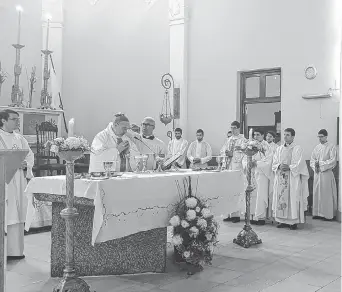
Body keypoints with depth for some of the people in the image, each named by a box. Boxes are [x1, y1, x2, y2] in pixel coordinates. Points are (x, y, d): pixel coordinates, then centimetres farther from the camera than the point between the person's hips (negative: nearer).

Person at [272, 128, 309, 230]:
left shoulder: (297, 149, 0)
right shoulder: (279, 149, 14)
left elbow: (299, 164, -8)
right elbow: (274, 163, 10)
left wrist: (289, 167, -20)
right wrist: (279, 166, -11)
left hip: (293, 178, -4)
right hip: (280, 178, 4)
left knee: (293, 198, -4)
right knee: (281, 198, 2)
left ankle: (294, 221, 1)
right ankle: (283, 220, 9)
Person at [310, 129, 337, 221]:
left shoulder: (331, 147, -4)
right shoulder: (317, 147, 11)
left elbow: (333, 160, -12)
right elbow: (312, 160, 12)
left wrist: (321, 163, -15)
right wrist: (315, 167, -6)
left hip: (327, 173, -5)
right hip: (317, 173, 5)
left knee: (327, 194, -2)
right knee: (317, 193, 6)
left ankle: (328, 214, 5)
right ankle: (318, 213, 13)